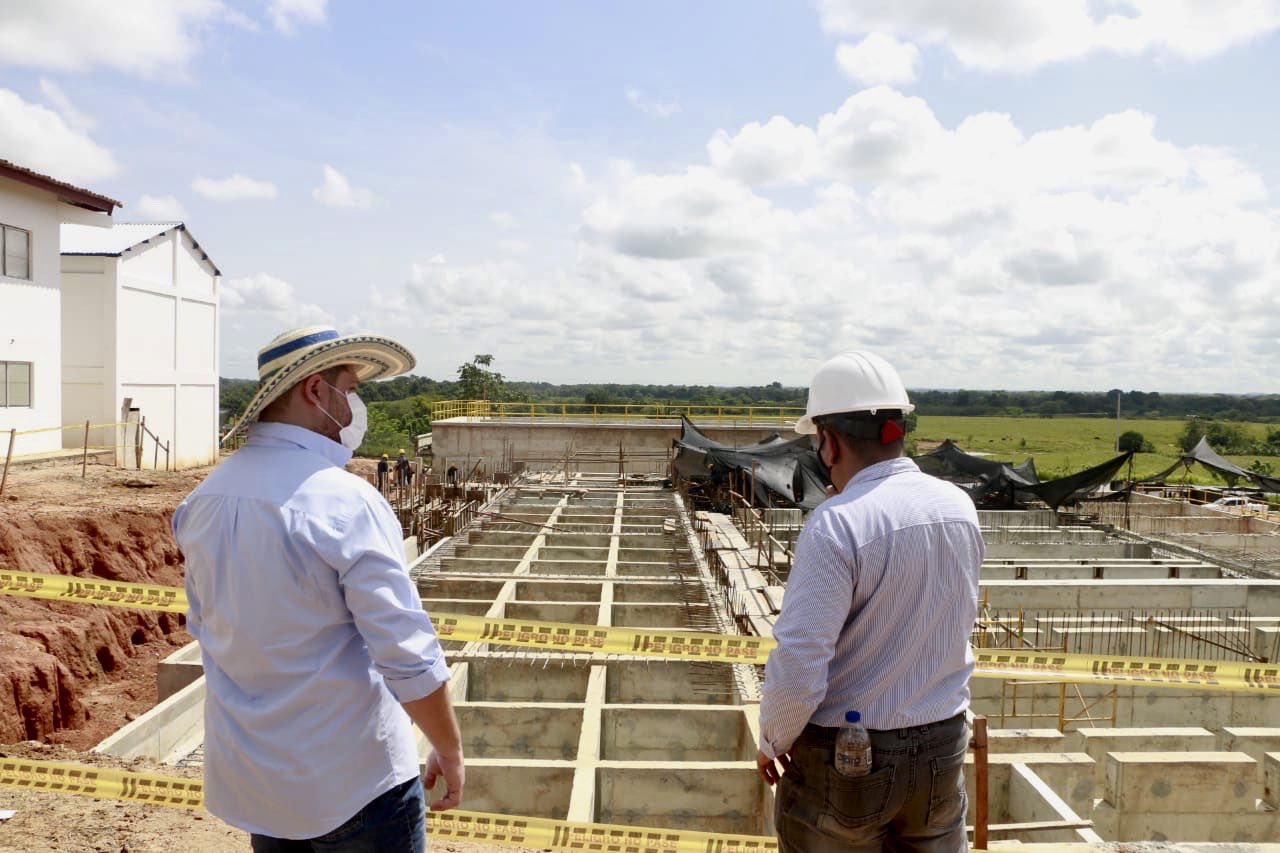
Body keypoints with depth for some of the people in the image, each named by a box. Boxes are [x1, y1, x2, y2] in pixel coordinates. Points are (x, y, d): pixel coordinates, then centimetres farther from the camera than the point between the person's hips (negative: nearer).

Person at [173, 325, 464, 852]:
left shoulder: (204, 498, 0)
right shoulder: (345, 503, -23)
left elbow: (203, 626, 11)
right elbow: (409, 658, -23)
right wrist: (450, 752, -8)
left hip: (250, 776, 7)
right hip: (351, 782, -7)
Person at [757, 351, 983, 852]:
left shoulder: (836, 524, -23)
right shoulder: (960, 507, -4)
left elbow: (799, 669, -23)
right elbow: (953, 625, 7)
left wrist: (772, 741, -7)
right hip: (942, 750, 6)